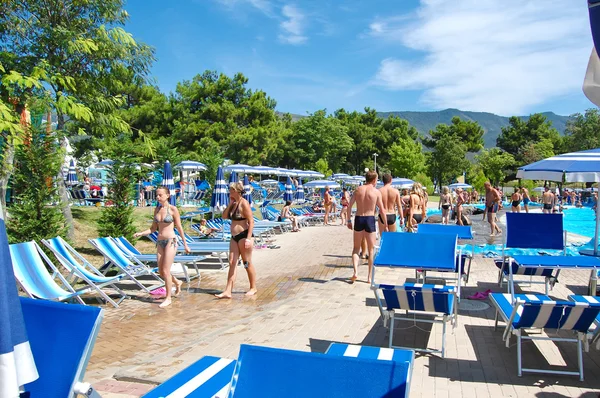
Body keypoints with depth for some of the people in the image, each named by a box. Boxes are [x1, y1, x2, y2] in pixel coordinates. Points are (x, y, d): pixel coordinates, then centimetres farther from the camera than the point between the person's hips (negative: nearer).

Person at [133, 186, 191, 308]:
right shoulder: (157, 209, 8)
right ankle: (177, 282, 37)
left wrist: (185, 244, -1)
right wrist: (141, 233, -4)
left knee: (166, 271, -7)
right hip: (160, 242, 6)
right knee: (161, 272, 9)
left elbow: (179, 228, -3)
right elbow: (153, 228, 12)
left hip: (171, 241, -6)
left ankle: (168, 298, 8)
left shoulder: (173, 209, -8)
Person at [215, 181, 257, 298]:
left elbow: (251, 221, -17)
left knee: (247, 263, 3)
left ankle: (253, 288, 19)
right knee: (232, 263, 4)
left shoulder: (244, 203, -14)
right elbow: (224, 216, 12)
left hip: (243, 235, -8)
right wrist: (230, 203, 2)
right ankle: (228, 291, 5)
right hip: (234, 237, 8)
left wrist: (248, 238, -23)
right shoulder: (234, 203, 11)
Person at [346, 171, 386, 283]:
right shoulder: (376, 192, -2)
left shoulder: (358, 190, 5)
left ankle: (355, 272, -3)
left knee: (356, 248, 15)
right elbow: (382, 210, -2)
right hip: (370, 220, -2)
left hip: (358, 219, 2)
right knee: (371, 250, 10)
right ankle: (369, 277, 13)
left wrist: (349, 220, 7)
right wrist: (385, 225, 6)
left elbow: (349, 205, -1)